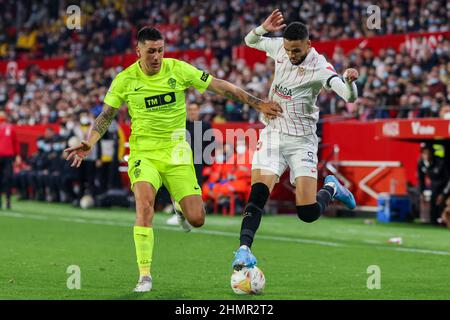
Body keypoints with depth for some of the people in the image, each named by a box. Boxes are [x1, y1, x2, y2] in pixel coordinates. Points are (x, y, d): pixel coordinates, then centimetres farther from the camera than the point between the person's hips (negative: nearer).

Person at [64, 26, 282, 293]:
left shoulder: (178, 69, -5)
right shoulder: (125, 80, -4)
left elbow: (220, 86, -1)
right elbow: (107, 115, 7)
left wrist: (258, 104, -2)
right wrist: (89, 144, -7)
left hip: (176, 151, 1)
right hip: (144, 153, -1)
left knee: (196, 220, -7)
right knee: (144, 203, -29)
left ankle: (182, 204, 34)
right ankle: (145, 275, -21)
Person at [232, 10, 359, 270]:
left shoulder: (319, 67, -19)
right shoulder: (279, 47, -3)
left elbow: (350, 97, -30)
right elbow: (250, 41, 15)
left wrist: (350, 81, -53)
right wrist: (264, 28, -8)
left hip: (301, 140, -3)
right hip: (272, 134, 3)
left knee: (308, 213, -6)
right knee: (258, 194, -16)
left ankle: (331, 188, 25)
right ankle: (244, 248, -13)